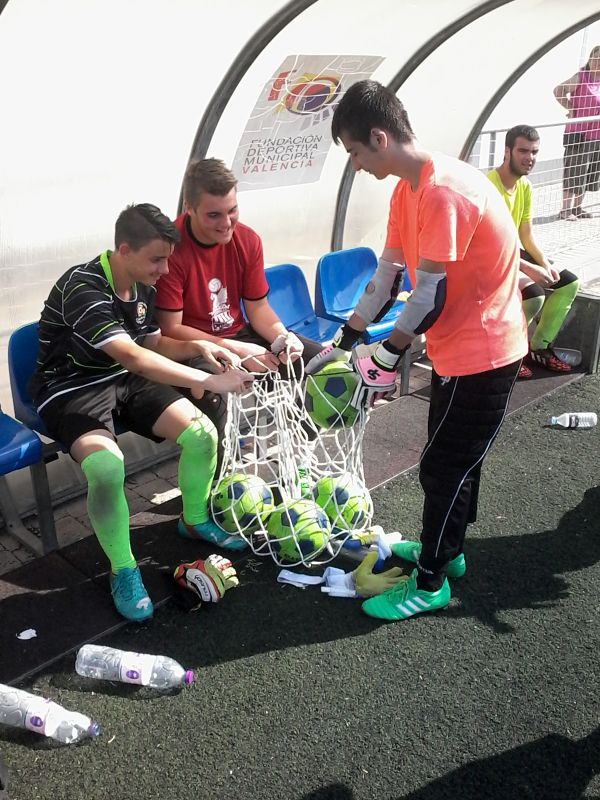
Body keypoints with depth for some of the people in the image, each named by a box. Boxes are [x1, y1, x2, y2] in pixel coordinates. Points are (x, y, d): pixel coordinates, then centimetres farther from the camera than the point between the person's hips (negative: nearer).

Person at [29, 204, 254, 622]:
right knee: (107, 468, -35)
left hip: (127, 381, 7)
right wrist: (209, 381, -39)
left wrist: (197, 347, -7)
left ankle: (194, 520, 16)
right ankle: (123, 570, -11)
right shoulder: (82, 288, -26)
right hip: (72, 390, -7)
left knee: (203, 434, -11)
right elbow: (132, 357, -37)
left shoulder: (143, 286, 0)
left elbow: (154, 344, 14)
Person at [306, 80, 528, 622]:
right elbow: (388, 273, 9)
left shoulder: (445, 191, -26)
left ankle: (431, 582, 17)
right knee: (455, 458, 21)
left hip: (482, 353, -9)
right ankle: (446, 549, 39)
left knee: (444, 466, 1)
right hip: (457, 347, 9)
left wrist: (387, 357, -13)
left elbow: (431, 294, -25)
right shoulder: (408, 188, 5)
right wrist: (345, 341, 9)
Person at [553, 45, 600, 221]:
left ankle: (577, 207, 24)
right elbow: (558, 90, -23)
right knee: (574, 173, -4)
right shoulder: (581, 77, -10)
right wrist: (571, 108, -15)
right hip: (578, 134, -7)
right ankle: (566, 209, 3)